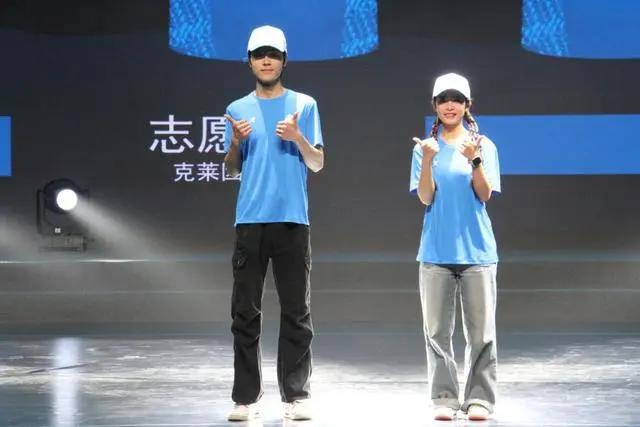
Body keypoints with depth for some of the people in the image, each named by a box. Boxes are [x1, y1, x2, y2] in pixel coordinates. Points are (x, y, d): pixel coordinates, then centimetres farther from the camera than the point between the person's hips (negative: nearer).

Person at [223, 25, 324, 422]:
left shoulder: (304, 105, 7)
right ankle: (246, 397, 4)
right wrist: (235, 143, -5)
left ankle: (297, 396, 3)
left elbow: (318, 164, 5)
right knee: (245, 312, 1)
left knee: (297, 312, -1)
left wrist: (298, 138, -12)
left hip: (292, 220, -1)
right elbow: (232, 169, 15)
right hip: (250, 221, 2)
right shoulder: (238, 109, 12)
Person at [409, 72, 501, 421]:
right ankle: (444, 398, 8)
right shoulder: (425, 147, 5)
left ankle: (479, 398, 8)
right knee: (437, 330, 2)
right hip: (436, 251, 1)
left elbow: (484, 194, -5)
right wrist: (428, 161, -18)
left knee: (480, 330, 1)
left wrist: (474, 160, -21)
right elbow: (425, 197, -3)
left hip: (476, 250, -1)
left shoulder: (484, 145, 3)